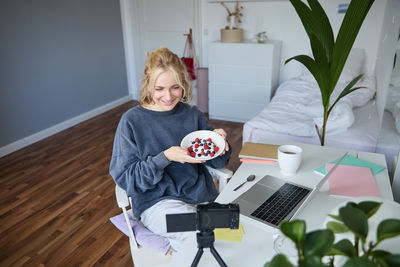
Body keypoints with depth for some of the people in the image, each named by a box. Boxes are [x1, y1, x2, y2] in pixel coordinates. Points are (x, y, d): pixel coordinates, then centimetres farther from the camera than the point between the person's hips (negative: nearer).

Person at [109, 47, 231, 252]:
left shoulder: (193, 115, 4)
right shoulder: (132, 121, -7)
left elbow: (216, 162, 10)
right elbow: (124, 176, -9)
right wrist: (166, 157, -23)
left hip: (201, 194, 5)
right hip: (156, 202, -4)